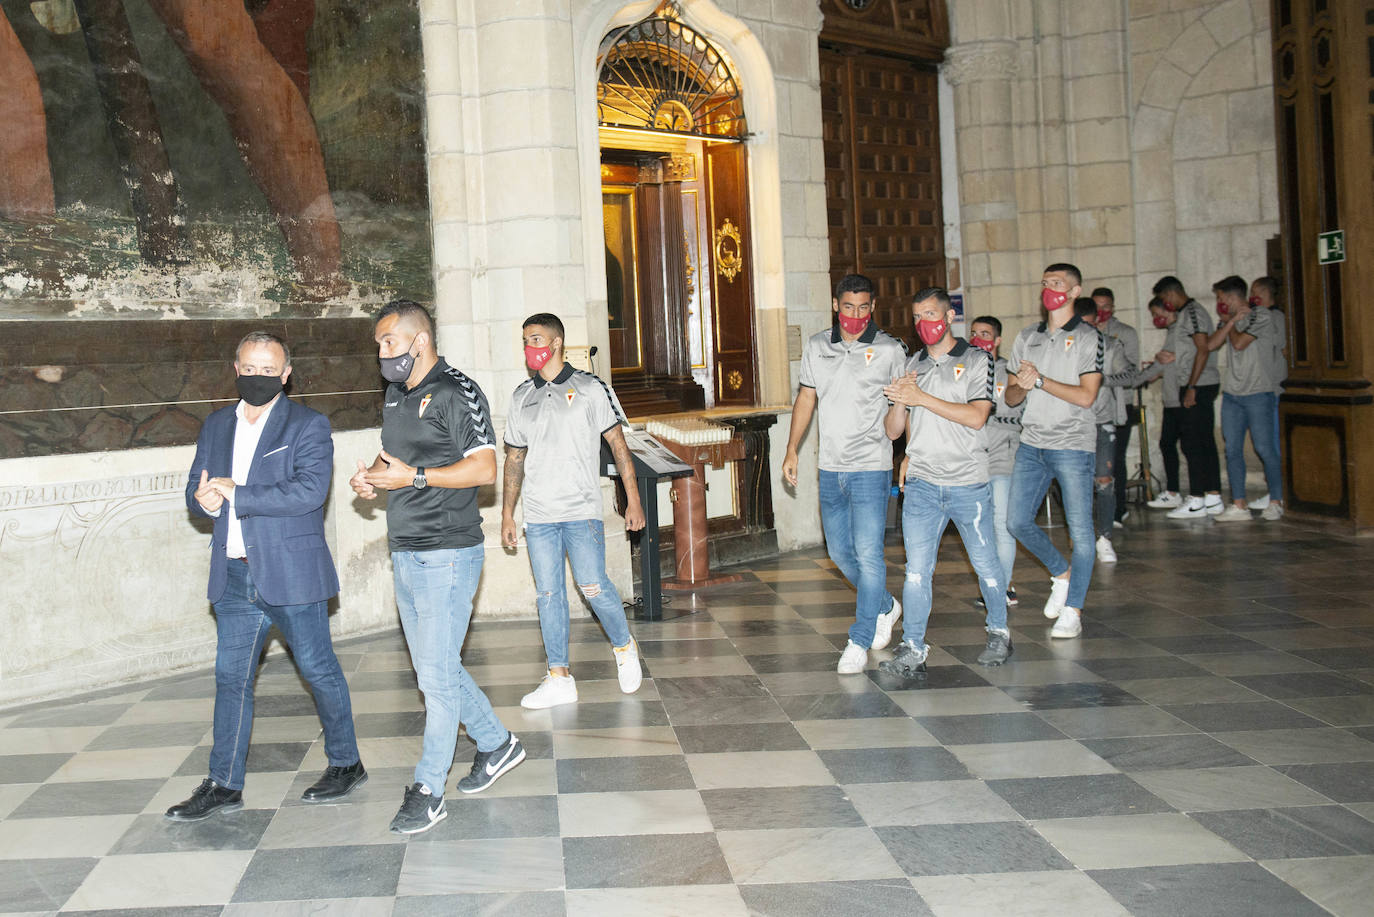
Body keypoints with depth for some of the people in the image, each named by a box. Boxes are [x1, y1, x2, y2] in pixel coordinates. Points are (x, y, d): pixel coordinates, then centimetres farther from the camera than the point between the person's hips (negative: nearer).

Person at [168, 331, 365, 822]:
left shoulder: (308, 426, -6)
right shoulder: (217, 426, 13)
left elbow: (309, 491, -19)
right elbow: (196, 488, 14)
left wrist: (237, 494, -18)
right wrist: (203, 499, -11)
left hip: (291, 574, -5)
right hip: (235, 577, 5)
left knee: (319, 670, 6)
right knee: (231, 678, 8)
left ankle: (346, 764, 22)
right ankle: (224, 784, 17)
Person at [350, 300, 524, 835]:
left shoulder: (456, 392, -11)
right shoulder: (395, 395, 15)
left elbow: (484, 469, -16)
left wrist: (413, 476, -20)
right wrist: (371, 479, 4)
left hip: (447, 554, -9)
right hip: (405, 552, 9)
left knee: (437, 674, -4)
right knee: (434, 667, 15)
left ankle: (428, 792, 5)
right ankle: (496, 744, 32)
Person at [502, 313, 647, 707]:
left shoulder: (590, 388, 1)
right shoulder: (521, 397, 12)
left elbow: (617, 443, 1)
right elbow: (514, 458, 17)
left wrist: (633, 499, -5)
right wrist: (507, 514, 13)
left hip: (582, 511, -4)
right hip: (538, 516, 4)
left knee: (593, 586, -10)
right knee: (548, 594, 4)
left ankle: (624, 646, 17)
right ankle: (559, 678, 11)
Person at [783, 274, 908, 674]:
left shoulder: (890, 350, -3)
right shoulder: (816, 347, 8)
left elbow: (901, 407, -1)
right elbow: (806, 398, 16)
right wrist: (792, 450, 12)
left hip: (871, 468, -5)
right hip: (830, 468, 5)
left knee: (867, 552, -8)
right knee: (840, 551, 13)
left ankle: (859, 642, 1)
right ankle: (885, 607, 37)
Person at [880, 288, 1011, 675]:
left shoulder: (976, 361, 1)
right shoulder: (912, 367, 14)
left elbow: (976, 416, -14)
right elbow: (893, 431, 13)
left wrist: (921, 398, -17)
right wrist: (899, 403, -8)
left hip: (968, 483, -2)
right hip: (921, 483, 3)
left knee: (985, 563, 8)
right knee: (916, 567, -5)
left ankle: (999, 633, 28)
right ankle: (912, 649, -3)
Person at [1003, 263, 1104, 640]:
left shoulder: (1089, 338, -2)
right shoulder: (1027, 337, 14)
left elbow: (1086, 396, -12)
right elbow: (1010, 396, 13)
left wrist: (1040, 380, -15)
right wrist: (1022, 386, -9)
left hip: (1073, 446, -5)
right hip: (1032, 443, 5)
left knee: (1080, 529, -3)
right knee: (1017, 521, 2)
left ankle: (1073, 609, 7)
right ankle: (1061, 573, 26)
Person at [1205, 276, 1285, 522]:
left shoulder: (1261, 316, -5)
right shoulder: (1227, 320, 15)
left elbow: (1239, 343, -15)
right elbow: (1211, 344, 2)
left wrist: (1229, 322, 2)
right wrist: (1230, 321, -6)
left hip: (1258, 393, -6)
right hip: (1231, 394, 6)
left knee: (1264, 448, -5)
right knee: (1232, 450, 2)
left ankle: (1276, 501, 7)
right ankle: (1239, 505, 4)